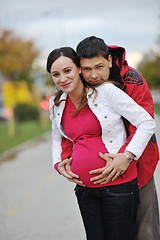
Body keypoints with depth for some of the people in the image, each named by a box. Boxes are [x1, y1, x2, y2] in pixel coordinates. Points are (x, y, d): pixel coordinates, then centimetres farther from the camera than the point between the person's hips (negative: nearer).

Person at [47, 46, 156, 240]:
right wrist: (59, 164, 9)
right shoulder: (57, 105, 8)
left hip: (117, 185, -5)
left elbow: (147, 123, -9)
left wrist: (126, 158, -16)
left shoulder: (106, 91, -10)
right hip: (84, 188, 5)